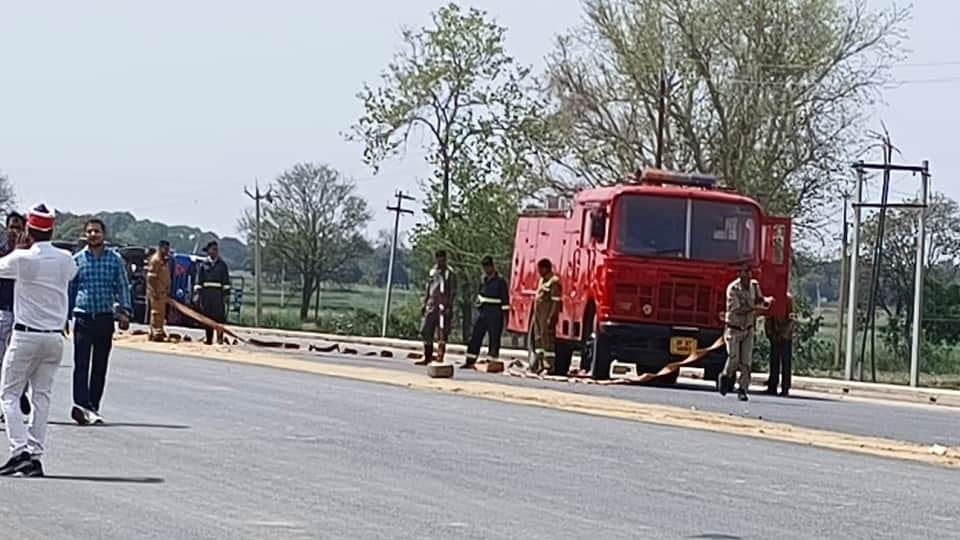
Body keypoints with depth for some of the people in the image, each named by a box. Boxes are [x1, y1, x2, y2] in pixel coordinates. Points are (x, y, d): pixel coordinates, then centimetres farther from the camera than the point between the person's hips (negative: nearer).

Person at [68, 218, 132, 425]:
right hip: (83, 317, -1)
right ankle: (81, 404, -25)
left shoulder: (115, 259, 5)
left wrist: (124, 311, -8)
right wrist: (65, 316, 10)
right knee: (81, 363, -13)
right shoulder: (77, 259, 6)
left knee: (100, 365, 6)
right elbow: (70, 289, 11)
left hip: (105, 318, 1)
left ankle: (93, 406, 14)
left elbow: (123, 286, 5)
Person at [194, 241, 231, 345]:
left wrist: (226, 293, 0)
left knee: (219, 316, -10)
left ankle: (220, 338, -10)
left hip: (218, 293, -1)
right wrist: (197, 293, 2)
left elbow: (226, 281, 7)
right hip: (206, 292, 1)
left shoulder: (222, 265, 8)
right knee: (207, 316, 3)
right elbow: (199, 280, 10)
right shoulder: (204, 264, 10)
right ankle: (209, 339, 8)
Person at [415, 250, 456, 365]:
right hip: (431, 306, 6)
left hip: (443, 307, -6)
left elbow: (453, 292, -7)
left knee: (443, 334, -5)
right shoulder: (432, 272, 15)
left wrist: (449, 307, -16)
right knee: (426, 332, 6)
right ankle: (427, 358, 15)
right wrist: (424, 303, 16)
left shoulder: (450, 274, -3)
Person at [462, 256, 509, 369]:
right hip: (482, 312, 6)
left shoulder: (500, 281, -6)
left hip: (495, 313, -6)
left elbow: (505, 299, -7)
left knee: (494, 338, -2)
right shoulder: (483, 279, 12)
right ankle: (470, 361, 9)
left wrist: (505, 314, -9)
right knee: (475, 337, 4)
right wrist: (477, 305, 19)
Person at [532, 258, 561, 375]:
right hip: (539, 314, 10)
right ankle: (540, 363, 19)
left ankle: (548, 366, -7)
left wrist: (551, 317, -22)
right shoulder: (542, 280, 18)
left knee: (547, 339, -8)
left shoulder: (554, 282, -12)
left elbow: (556, 302, -17)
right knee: (538, 338, 12)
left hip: (547, 316, -10)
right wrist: (535, 314, 20)